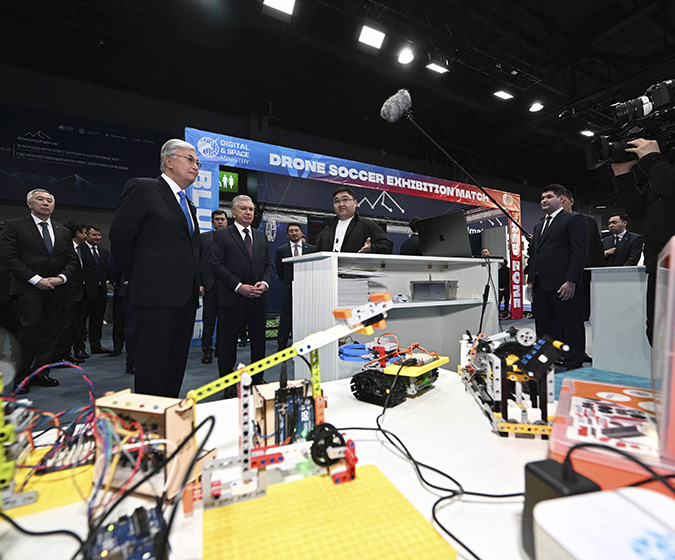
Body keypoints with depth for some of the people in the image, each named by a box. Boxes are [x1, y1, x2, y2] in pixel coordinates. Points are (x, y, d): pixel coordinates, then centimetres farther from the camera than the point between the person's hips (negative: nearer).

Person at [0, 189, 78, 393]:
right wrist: (36, 279, -13)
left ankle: (40, 373, 13)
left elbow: (72, 259, 13)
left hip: (56, 289, 4)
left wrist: (61, 277, -5)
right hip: (29, 287, -4)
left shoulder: (63, 231, 16)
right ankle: (20, 376, 3)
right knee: (31, 326, -11)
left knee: (51, 331, 3)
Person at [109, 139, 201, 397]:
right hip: (157, 296, -7)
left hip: (186, 297, 8)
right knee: (152, 368, 0)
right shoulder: (142, 188, -3)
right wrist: (139, 279, 1)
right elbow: (119, 238, -6)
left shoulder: (188, 204, 20)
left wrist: (196, 283, 10)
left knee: (176, 367, 13)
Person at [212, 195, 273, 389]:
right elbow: (217, 265, -7)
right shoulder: (222, 235, 1)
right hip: (232, 298, -4)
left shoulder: (261, 236, 15)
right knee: (227, 342, 5)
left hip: (259, 298, 4)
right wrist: (239, 286, -16)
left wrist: (265, 282, -5)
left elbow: (269, 264, 14)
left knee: (259, 340, 12)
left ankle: (258, 379, 27)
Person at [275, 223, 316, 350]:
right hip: (288, 288, -1)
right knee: (286, 317, 0)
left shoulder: (311, 249, 7)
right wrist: (287, 282, 10)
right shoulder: (281, 250, 6)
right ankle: (281, 346, 10)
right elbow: (279, 270, 12)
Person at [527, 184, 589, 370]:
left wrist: (572, 282, -17)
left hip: (564, 286, -7)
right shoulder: (538, 226, 23)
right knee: (543, 329, 10)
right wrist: (531, 280, 15)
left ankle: (574, 367, 12)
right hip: (541, 286, 7)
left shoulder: (574, 219, 0)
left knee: (572, 329, 2)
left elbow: (580, 252, -9)